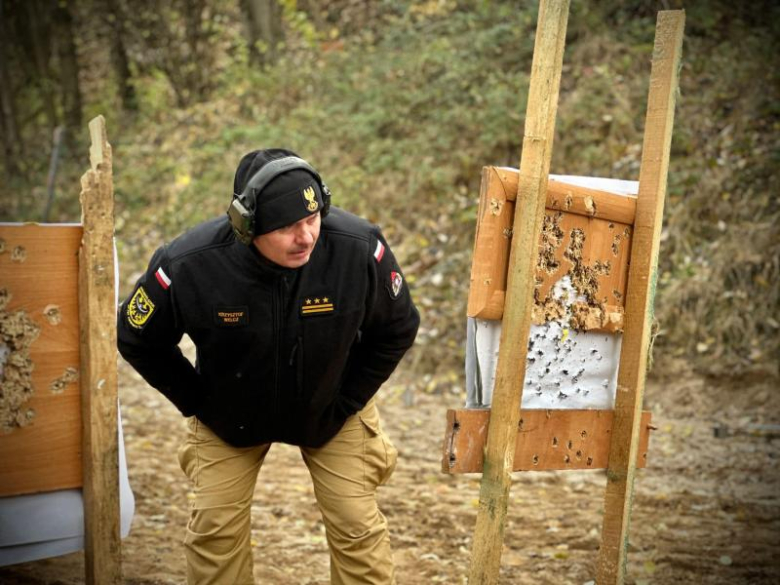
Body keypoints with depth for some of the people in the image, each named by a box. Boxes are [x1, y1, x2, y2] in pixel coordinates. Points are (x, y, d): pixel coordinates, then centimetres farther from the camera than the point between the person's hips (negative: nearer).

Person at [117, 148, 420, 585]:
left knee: (357, 525, 0)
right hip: (228, 416, 0)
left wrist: (348, 401, -9)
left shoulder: (360, 249, -31)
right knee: (215, 528, 1)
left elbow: (397, 330, -9)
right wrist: (196, 403, -8)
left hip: (332, 410, 0)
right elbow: (138, 340, -10)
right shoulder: (187, 266, -32)